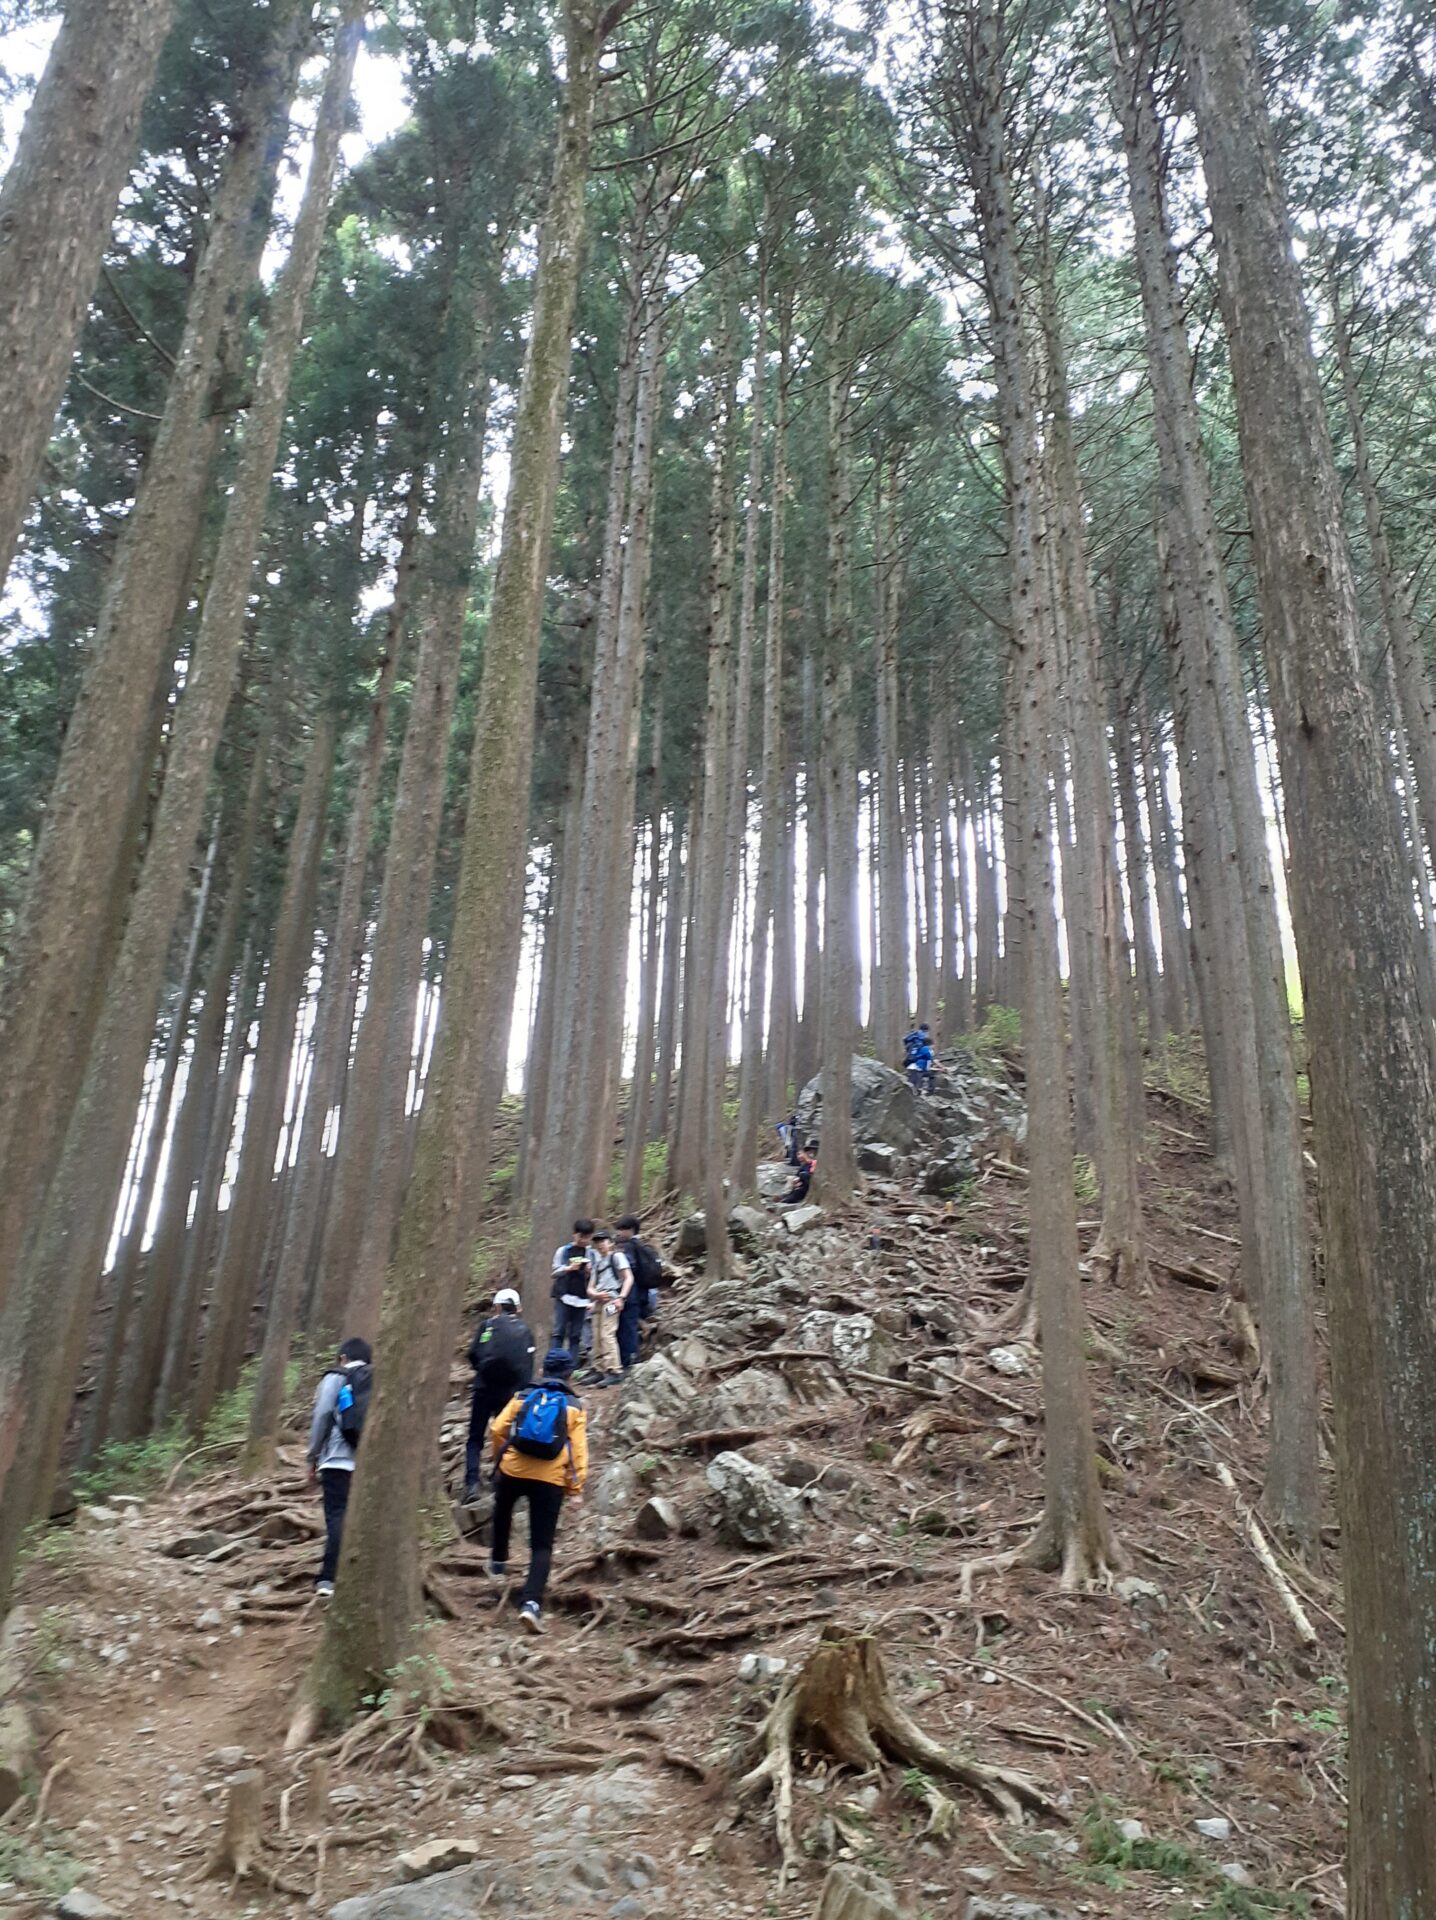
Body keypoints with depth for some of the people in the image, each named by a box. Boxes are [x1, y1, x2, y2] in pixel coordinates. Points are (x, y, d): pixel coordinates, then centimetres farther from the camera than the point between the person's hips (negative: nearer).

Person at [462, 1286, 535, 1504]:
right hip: (511, 1391, 1)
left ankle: (472, 1484, -6)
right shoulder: (525, 1331, 6)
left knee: (475, 1438, 6)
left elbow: (473, 1354, -4)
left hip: (485, 1388, -1)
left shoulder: (487, 1325, 2)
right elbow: (528, 1367, 3)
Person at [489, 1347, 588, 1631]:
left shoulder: (523, 1397, 8)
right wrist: (576, 1487, 0)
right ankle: (531, 1603, -16)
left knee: (502, 1513, 35)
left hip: (513, 1471, 2)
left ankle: (498, 1563, 48)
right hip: (550, 1480, -2)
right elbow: (578, 1450, -3)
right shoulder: (574, 1407, 4)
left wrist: (500, 1458, 21)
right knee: (542, 1545, 1)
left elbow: (498, 1429, 4)